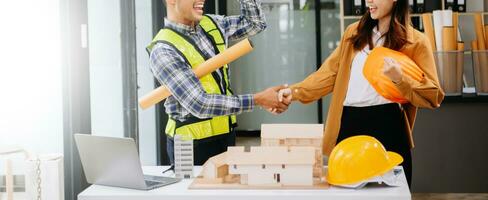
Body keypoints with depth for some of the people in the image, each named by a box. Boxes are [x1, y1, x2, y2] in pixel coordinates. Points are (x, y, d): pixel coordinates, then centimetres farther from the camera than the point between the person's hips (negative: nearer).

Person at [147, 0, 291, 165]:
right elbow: (199, 104, -24)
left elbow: (255, 23, 17)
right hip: (193, 144, -7)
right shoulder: (164, 51, -19)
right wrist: (258, 100, -23)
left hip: (227, 134, 7)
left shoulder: (211, 24, 3)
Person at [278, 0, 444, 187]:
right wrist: (295, 92, 1)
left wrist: (399, 79, -17)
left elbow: (433, 95, -2)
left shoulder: (415, 41, 2)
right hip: (348, 124, 4)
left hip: (387, 125, -3)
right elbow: (329, 73, 12)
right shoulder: (354, 32, 15)